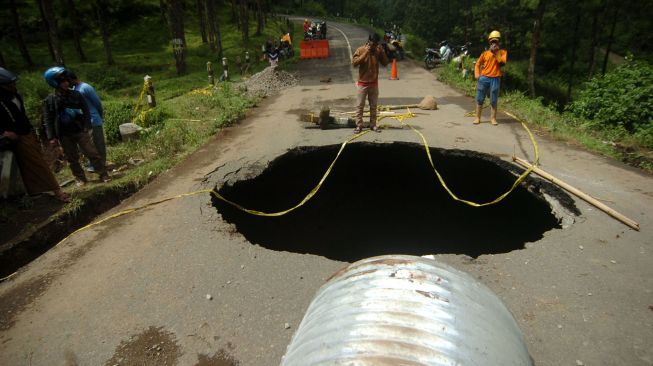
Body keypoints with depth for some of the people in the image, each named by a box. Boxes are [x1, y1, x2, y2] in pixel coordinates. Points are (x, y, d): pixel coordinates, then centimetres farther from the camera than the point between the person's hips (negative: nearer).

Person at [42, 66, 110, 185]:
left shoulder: (75, 94, 0)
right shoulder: (50, 100, -3)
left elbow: (86, 111, 5)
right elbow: (48, 120, -1)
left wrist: (86, 127, -5)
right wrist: (51, 137, -6)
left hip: (80, 131, 0)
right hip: (64, 135, 0)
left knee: (92, 153, -3)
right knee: (72, 159, 8)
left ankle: (103, 174, 3)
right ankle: (80, 178, 19)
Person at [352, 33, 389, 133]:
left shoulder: (378, 51, 2)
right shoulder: (361, 49, -7)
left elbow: (385, 63, 0)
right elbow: (354, 62, -19)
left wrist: (382, 52, -11)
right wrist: (366, 53, -23)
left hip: (374, 83, 3)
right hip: (362, 83, -3)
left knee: (373, 106, 9)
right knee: (360, 106, 0)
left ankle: (373, 125, 18)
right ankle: (359, 125, 6)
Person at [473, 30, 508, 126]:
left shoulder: (502, 52, 7)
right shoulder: (485, 53, 9)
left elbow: (502, 61, -10)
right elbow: (478, 64, 12)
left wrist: (495, 52, -10)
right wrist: (477, 74, -2)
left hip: (495, 79, -1)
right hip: (484, 78, 1)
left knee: (493, 100, 2)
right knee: (480, 99, 2)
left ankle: (493, 118, 11)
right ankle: (477, 117, 11)